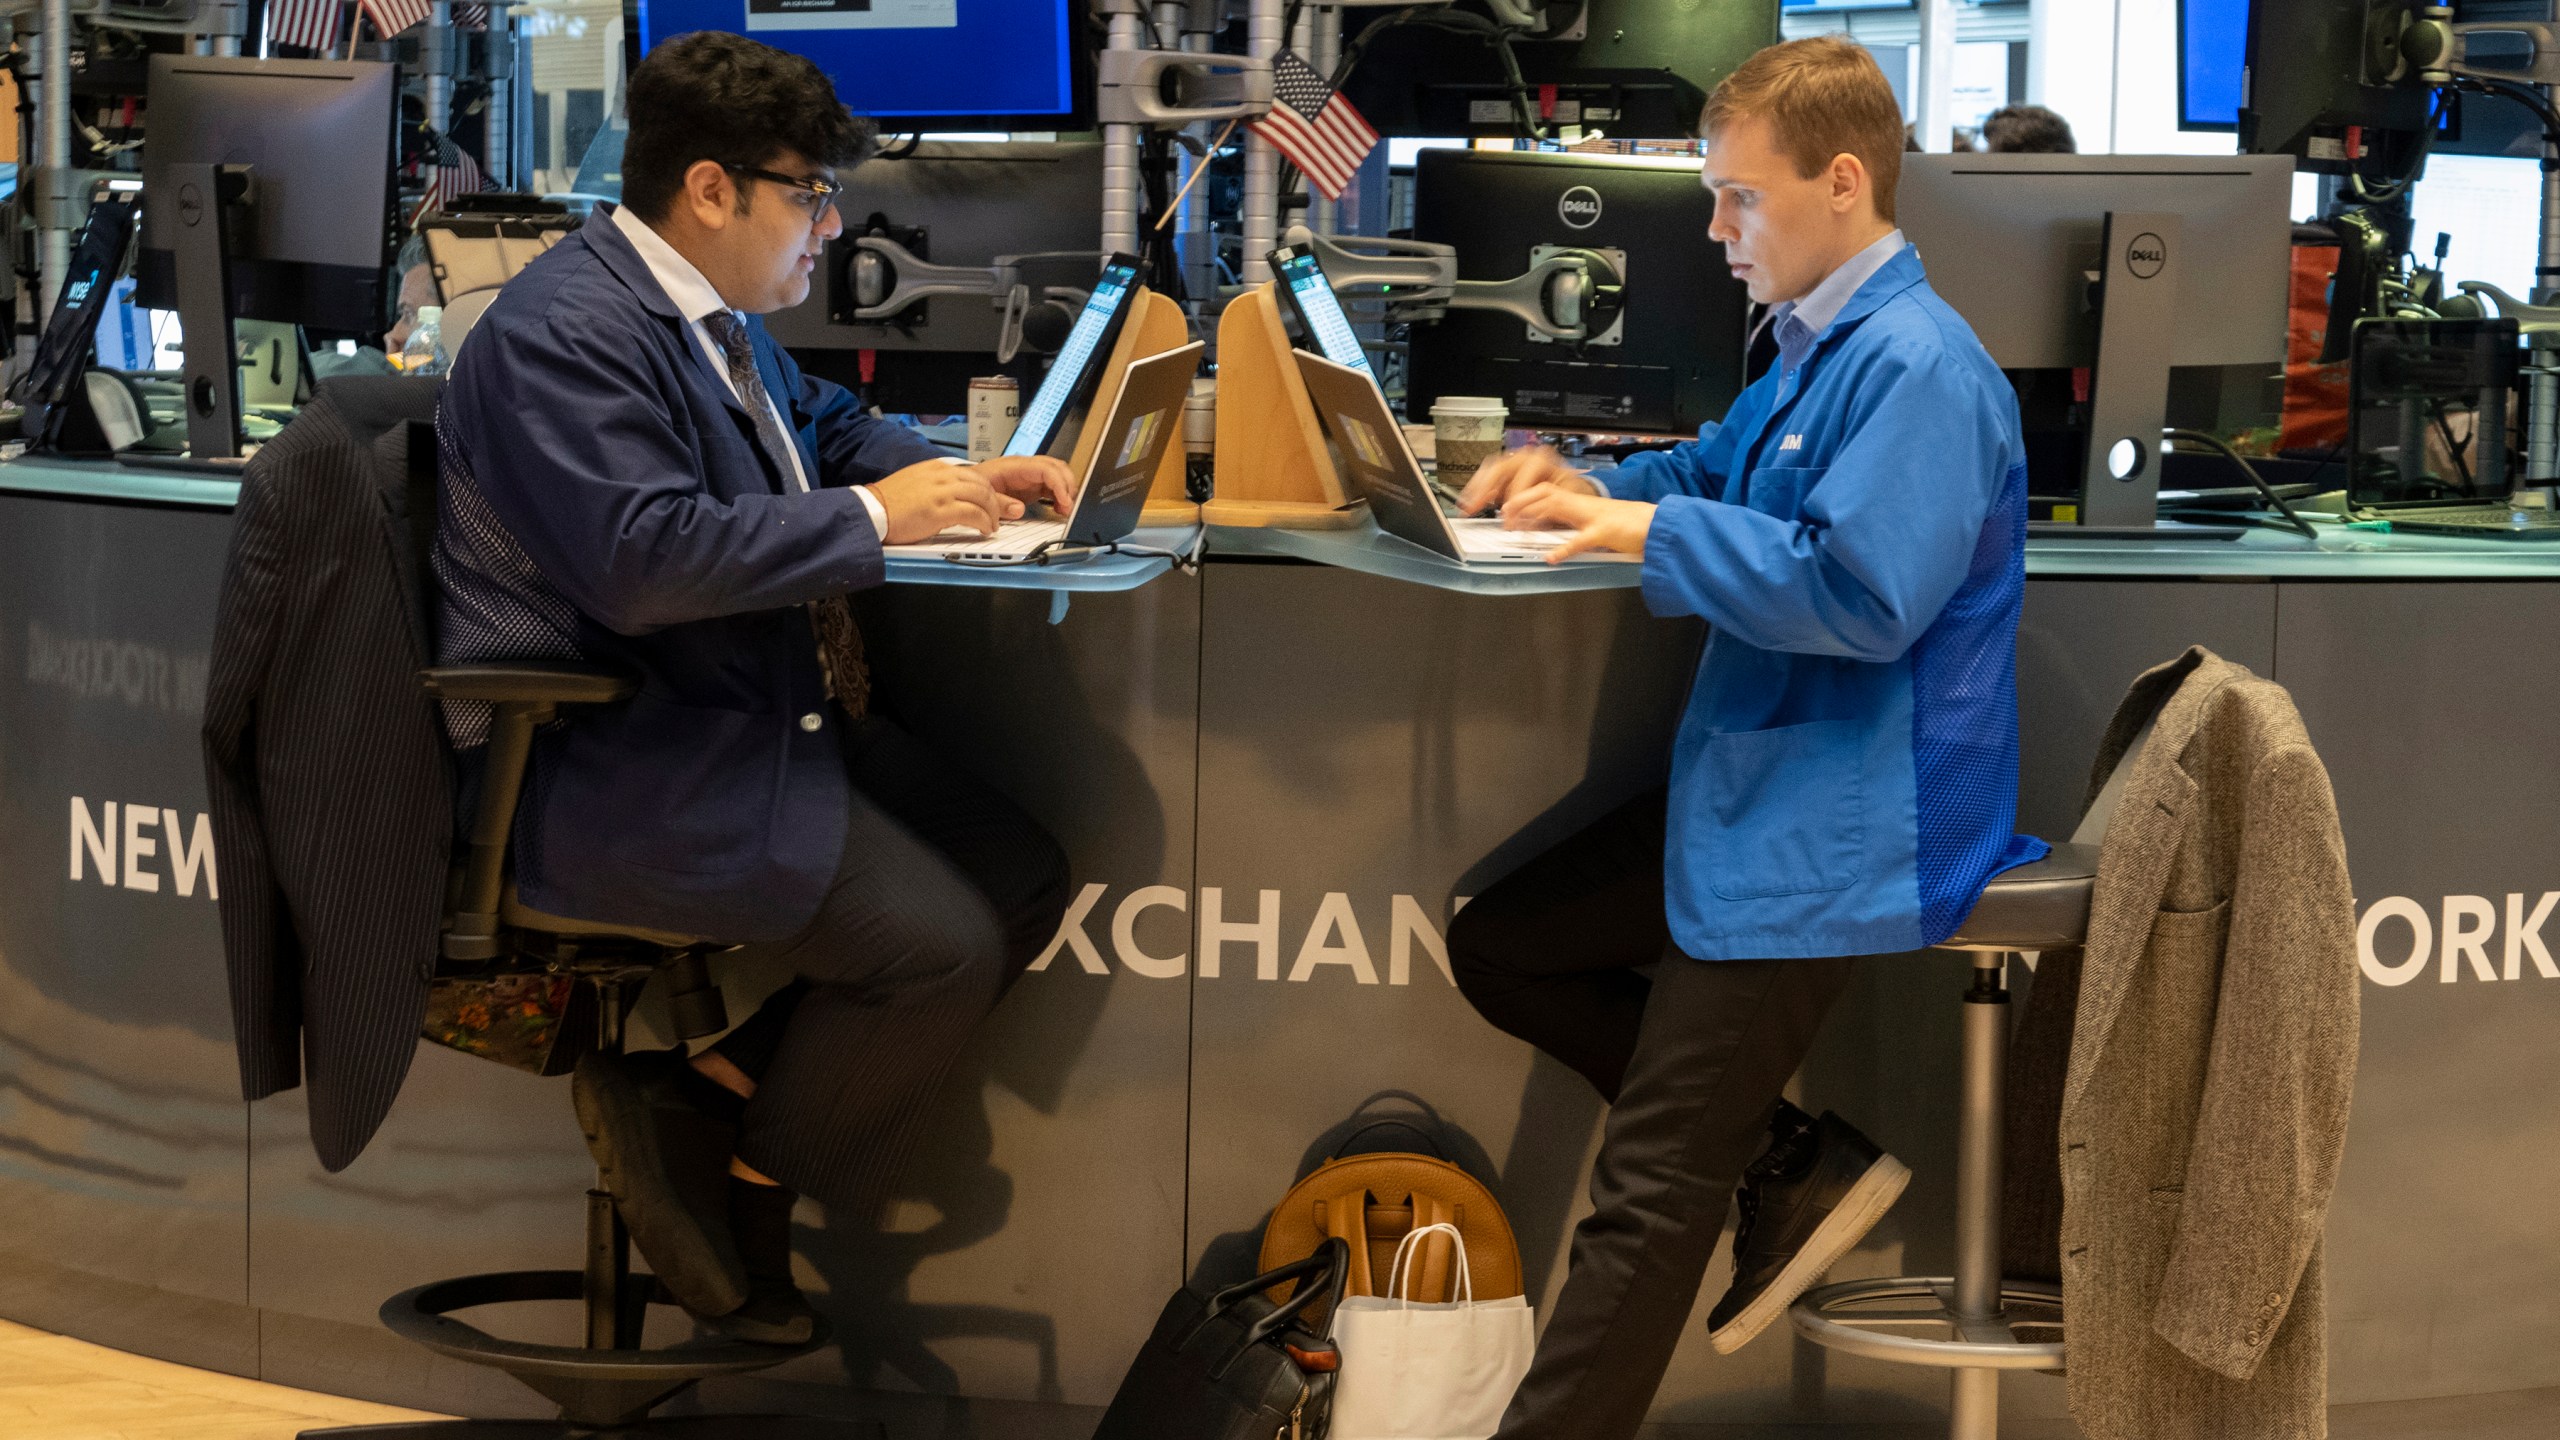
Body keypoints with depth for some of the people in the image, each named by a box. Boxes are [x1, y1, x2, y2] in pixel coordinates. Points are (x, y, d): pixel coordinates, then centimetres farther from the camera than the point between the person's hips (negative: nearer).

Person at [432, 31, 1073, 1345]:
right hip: (607, 775, -11)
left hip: (742, 724, 11)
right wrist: (872, 518, -21)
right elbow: (644, 559, -30)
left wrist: (958, 478, 11)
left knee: (1026, 880, 1)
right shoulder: (563, 333, -18)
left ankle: (708, 1088, 4)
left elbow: (820, 422, 32)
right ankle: (748, 1180, 3)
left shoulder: (711, 312, 14)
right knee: (938, 943, -21)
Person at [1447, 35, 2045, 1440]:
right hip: (1754, 789, 11)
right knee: (1497, 945, 14)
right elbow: (1710, 474, 28)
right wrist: (1585, 485, 8)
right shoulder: (1816, 347, 13)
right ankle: (1790, 1164, 10)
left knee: (1651, 1190, -9)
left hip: (1839, 833, -11)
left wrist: (1650, 530, -21)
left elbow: (1860, 596, -29)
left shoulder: (1919, 370, -19)